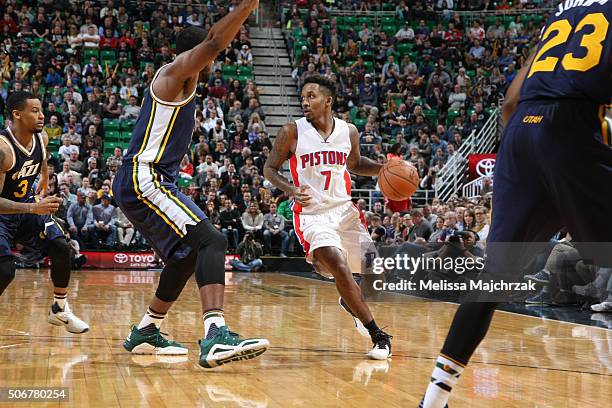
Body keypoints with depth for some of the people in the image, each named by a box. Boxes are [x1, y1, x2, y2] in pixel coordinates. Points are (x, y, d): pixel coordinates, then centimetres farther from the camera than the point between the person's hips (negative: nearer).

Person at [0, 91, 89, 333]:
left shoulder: (42, 139, -6)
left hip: (28, 207, 7)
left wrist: (41, 199, 21)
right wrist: (34, 208, -40)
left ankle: (60, 310, 15)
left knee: (61, 248, -3)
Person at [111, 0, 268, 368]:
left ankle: (145, 333, 31)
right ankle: (216, 336, -39)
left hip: (148, 183, 11)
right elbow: (212, 44, -23)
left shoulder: (181, 85, 22)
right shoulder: (177, 72, -7)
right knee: (211, 241, -24)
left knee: (188, 254, 22)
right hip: (144, 181, -11)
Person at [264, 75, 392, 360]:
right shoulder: (292, 132, -9)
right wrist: (291, 190, -20)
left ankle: (350, 301, 40)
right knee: (339, 268, -24)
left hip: (344, 210, 4)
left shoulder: (349, 132, 1)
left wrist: (382, 168, 1)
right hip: (312, 215, -4)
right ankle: (378, 335, -11)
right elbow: (269, 168, -1)